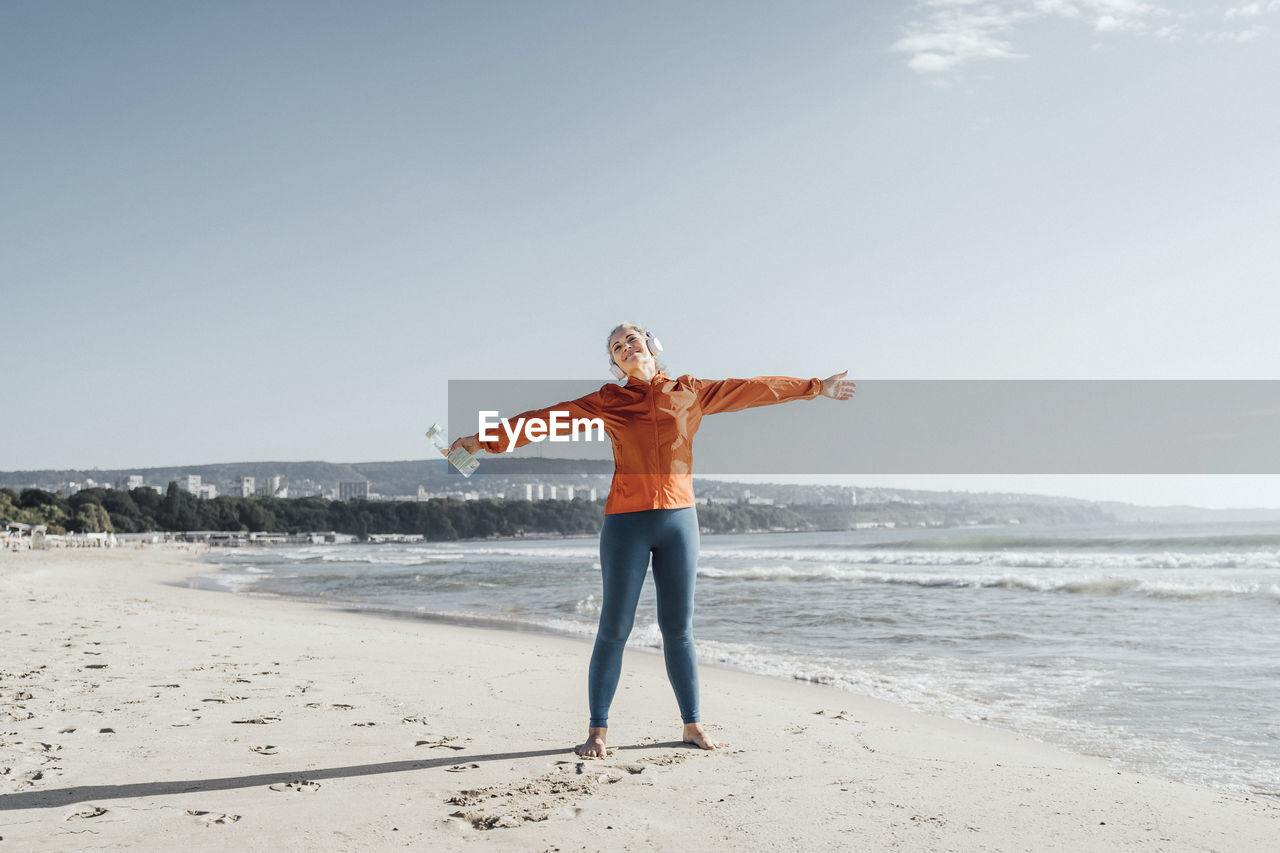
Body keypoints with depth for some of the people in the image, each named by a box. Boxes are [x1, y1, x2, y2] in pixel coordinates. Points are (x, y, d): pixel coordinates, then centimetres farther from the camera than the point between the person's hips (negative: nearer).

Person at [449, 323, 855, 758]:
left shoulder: (689, 393, 10)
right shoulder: (607, 401, 6)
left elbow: (752, 389, 15)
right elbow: (548, 419, 3)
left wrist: (817, 386, 21)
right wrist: (486, 439, -1)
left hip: (678, 518, 2)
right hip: (626, 521, -1)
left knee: (678, 628, 7)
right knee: (614, 628, -1)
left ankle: (692, 725, 17)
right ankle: (597, 731, 8)